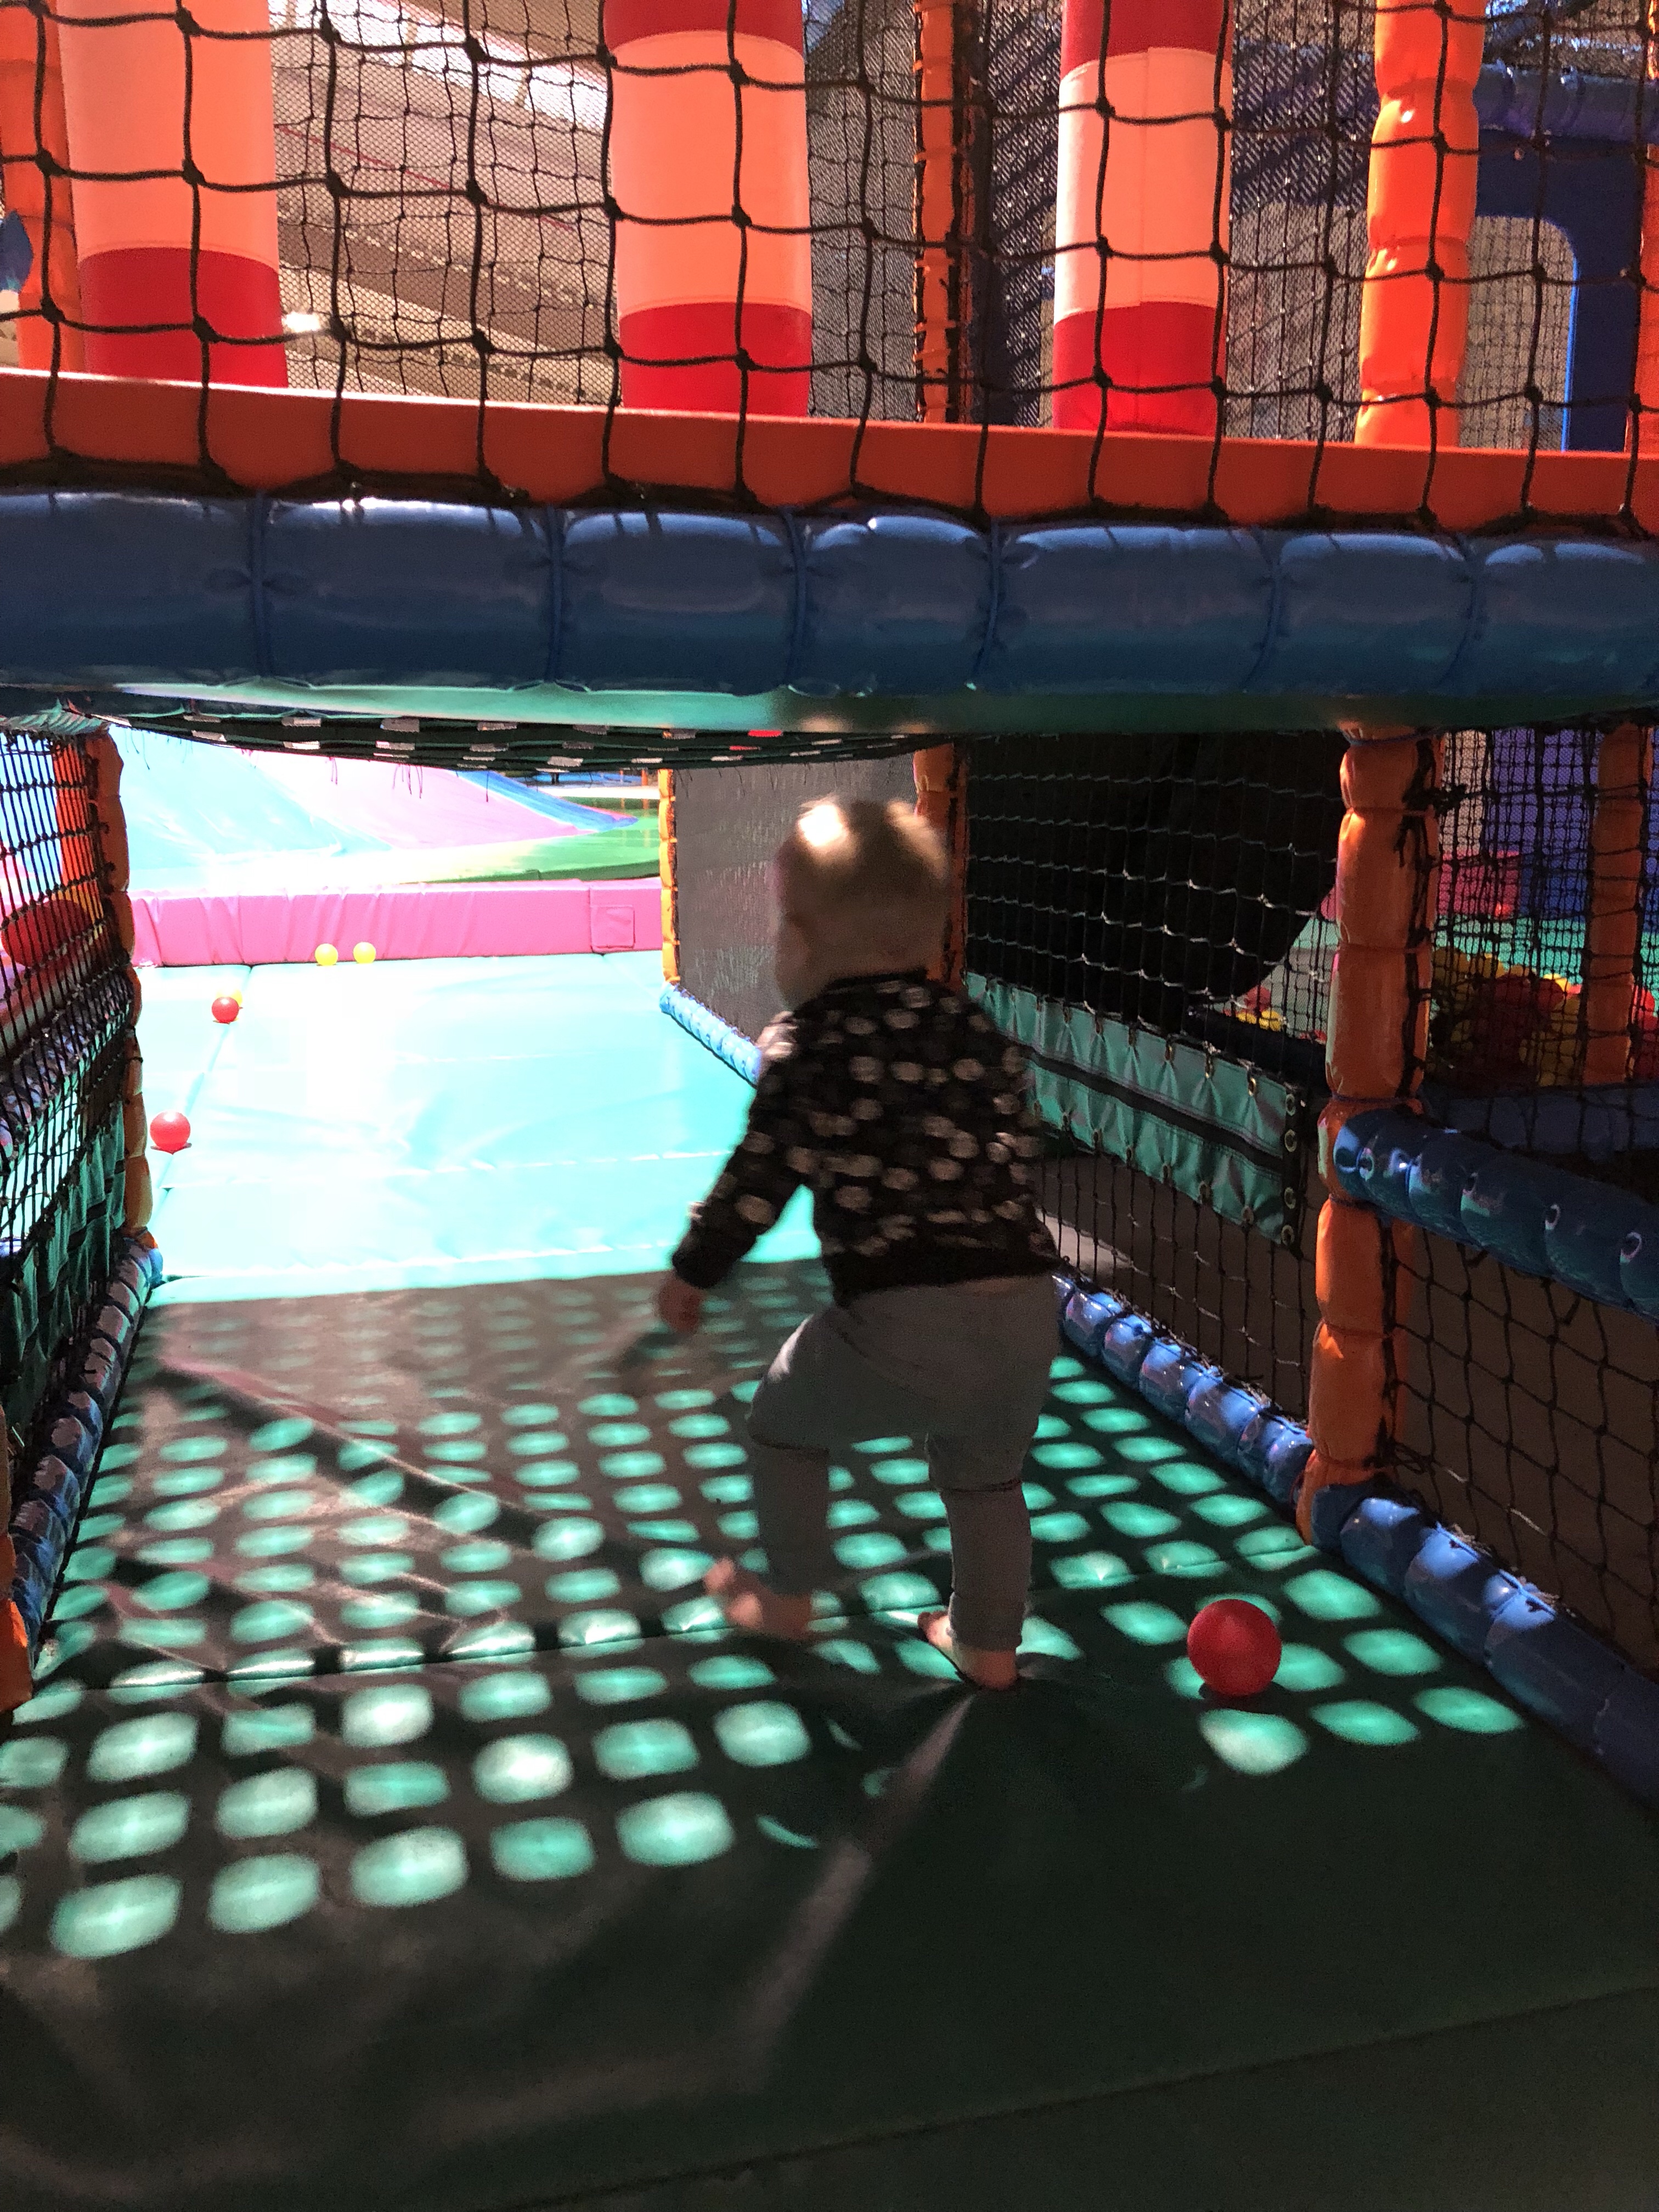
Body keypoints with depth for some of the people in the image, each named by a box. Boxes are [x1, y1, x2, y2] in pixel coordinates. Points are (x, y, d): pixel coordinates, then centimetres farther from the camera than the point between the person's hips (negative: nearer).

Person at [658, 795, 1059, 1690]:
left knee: (786, 1416, 22)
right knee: (985, 1475, 28)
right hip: (1025, 1306, 5)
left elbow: (761, 1178, 0)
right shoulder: (978, 1030, 14)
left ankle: (787, 1598, 37)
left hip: (900, 1322, -5)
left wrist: (692, 1273, 14)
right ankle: (987, 1644, 38)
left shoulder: (806, 1044, -1)